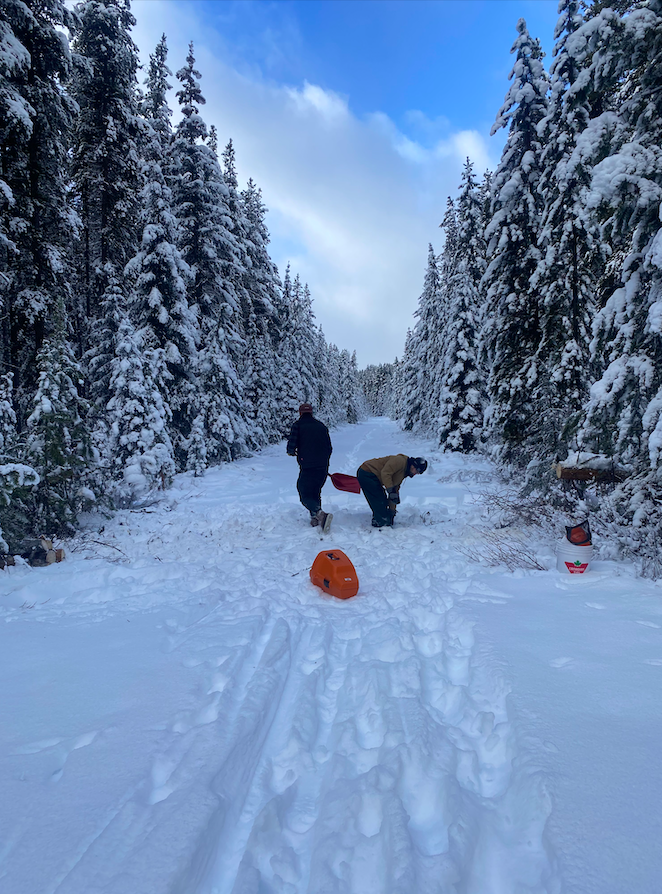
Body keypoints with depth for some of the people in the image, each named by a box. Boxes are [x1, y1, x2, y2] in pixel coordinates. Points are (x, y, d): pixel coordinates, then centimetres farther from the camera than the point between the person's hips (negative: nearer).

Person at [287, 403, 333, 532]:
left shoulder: (298, 425, -1)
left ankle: (320, 513, -26)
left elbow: (291, 446, -8)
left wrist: (292, 452, 16)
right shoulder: (321, 426, 14)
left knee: (305, 495, -1)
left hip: (307, 467, -5)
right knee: (315, 493, 22)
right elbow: (329, 448, 14)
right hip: (323, 468, 5)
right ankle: (315, 519, 18)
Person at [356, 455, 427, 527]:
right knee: (380, 501, -9)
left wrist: (392, 512, 16)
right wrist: (390, 490, -27)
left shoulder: (403, 473, 14)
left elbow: (395, 490, 17)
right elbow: (385, 473, -27)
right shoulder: (400, 461, -16)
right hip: (366, 473, -10)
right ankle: (382, 524, -3)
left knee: (383, 502, 12)